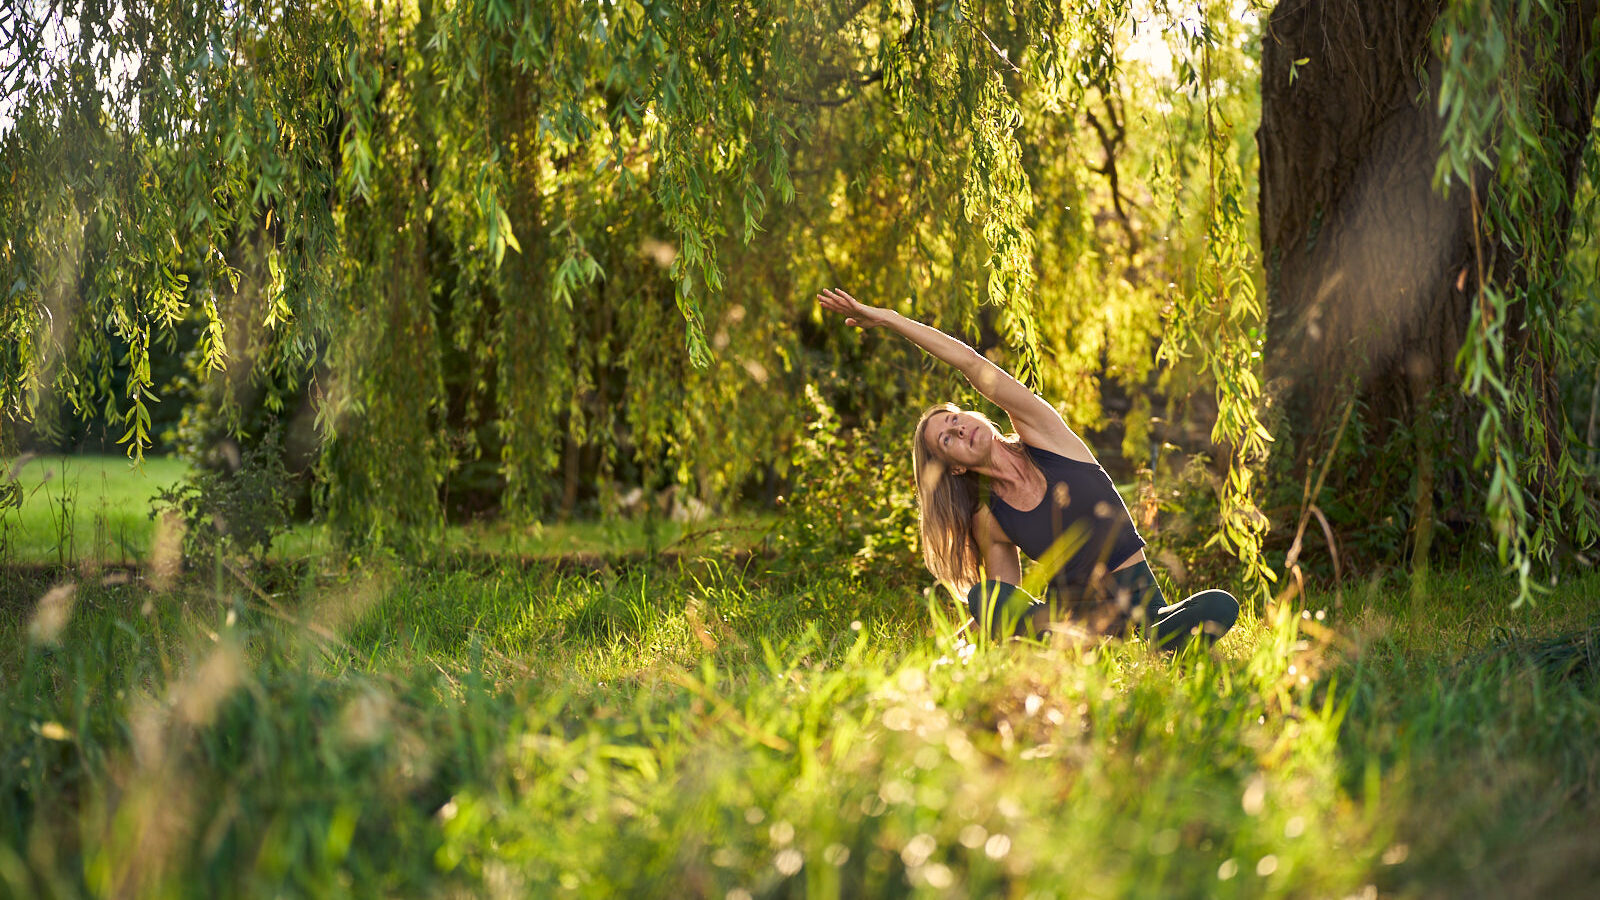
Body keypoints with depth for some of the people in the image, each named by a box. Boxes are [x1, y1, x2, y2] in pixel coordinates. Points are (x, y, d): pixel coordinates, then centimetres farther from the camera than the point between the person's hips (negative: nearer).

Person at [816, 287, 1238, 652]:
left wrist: (889, 318, -7)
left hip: (1137, 596, -1)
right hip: (1067, 609, 1)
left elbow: (972, 364, -8)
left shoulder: (1043, 434, -1)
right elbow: (1008, 601, 9)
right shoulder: (989, 520, 4)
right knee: (985, 595, -30)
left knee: (1219, 606, -31)